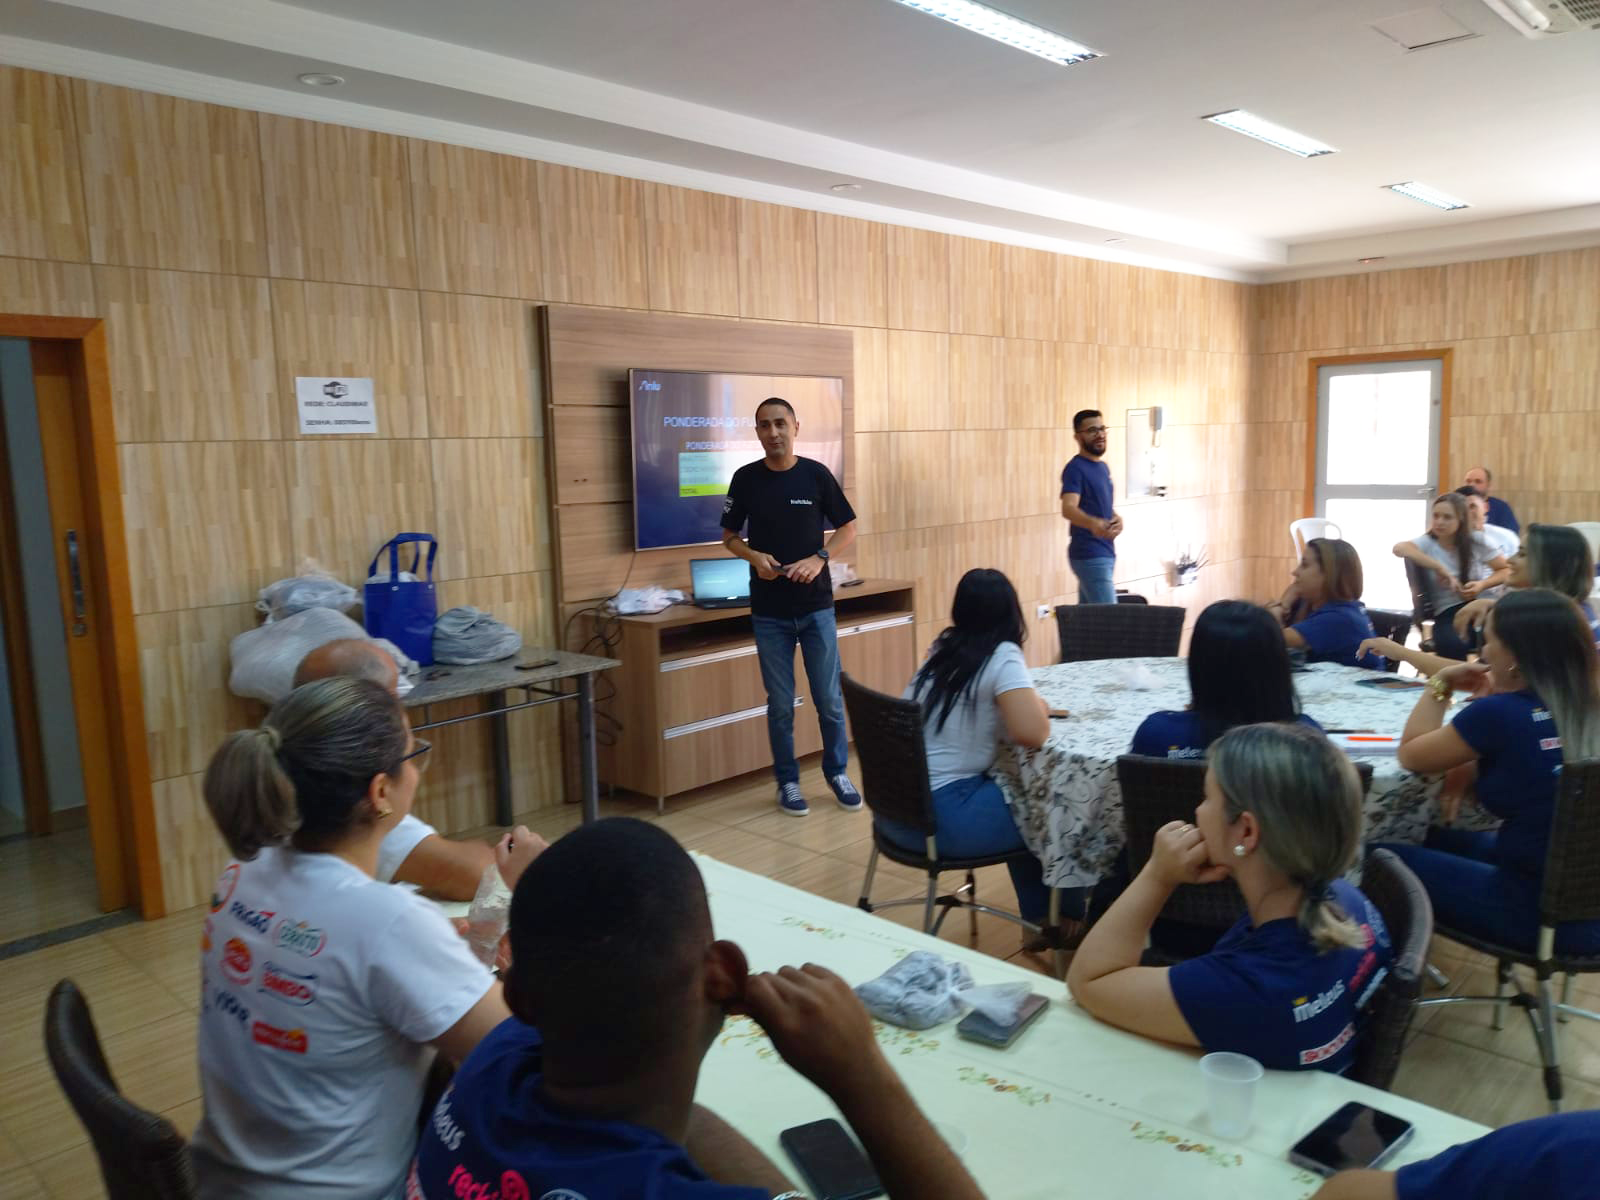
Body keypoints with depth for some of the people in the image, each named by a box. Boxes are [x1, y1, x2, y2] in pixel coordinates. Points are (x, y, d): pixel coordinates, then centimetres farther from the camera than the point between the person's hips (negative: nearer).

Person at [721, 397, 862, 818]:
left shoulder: (816, 474, -3)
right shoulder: (746, 478, -1)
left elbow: (847, 528, 3)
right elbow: (729, 536, 7)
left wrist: (819, 558, -14)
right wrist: (755, 557, -13)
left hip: (816, 605, 0)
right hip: (769, 610, 0)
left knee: (830, 698, 6)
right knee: (780, 703, 7)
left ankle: (838, 772, 26)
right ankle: (787, 782, 22)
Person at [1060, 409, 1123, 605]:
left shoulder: (1103, 467, 16)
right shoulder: (1075, 468, -12)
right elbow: (1068, 508, -26)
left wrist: (1117, 518, 2)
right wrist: (1093, 524, -46)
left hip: (1105, 552, 8)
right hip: (1090, 555, -8)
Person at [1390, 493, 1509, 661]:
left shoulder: (1476, 541, 2)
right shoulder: (1427, 543, -4)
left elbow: (1506, 570, 11)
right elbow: (1399, 548, -27)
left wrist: (1482, 585, -10)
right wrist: (1440, 568, -29)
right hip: (1448, 613, -2)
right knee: (1450, 645, -35)